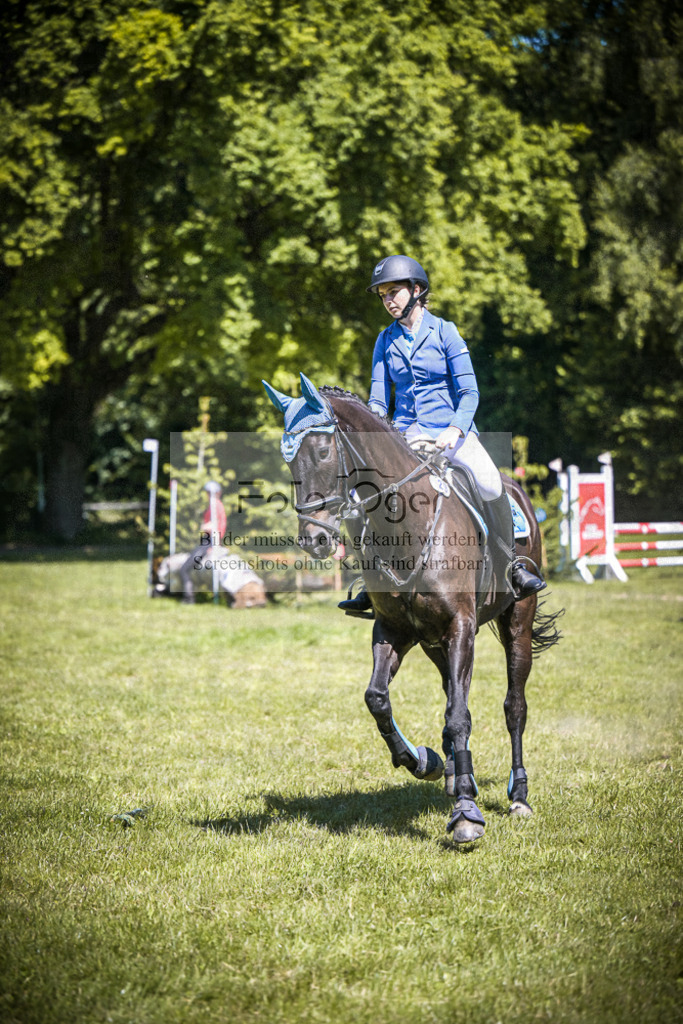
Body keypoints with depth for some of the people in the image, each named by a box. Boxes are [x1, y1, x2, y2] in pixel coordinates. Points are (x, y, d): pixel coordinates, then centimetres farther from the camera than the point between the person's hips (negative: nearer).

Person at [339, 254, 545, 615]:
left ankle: (511, 568, -13)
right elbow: (379, 399, 9)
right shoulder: (386, 341, 9)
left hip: (450, 428, -3)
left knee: (490, 484, -31)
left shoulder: (444, 332, -2)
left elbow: (469, 392, -5)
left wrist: (455, 429, -23)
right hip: (405, 433, 3)